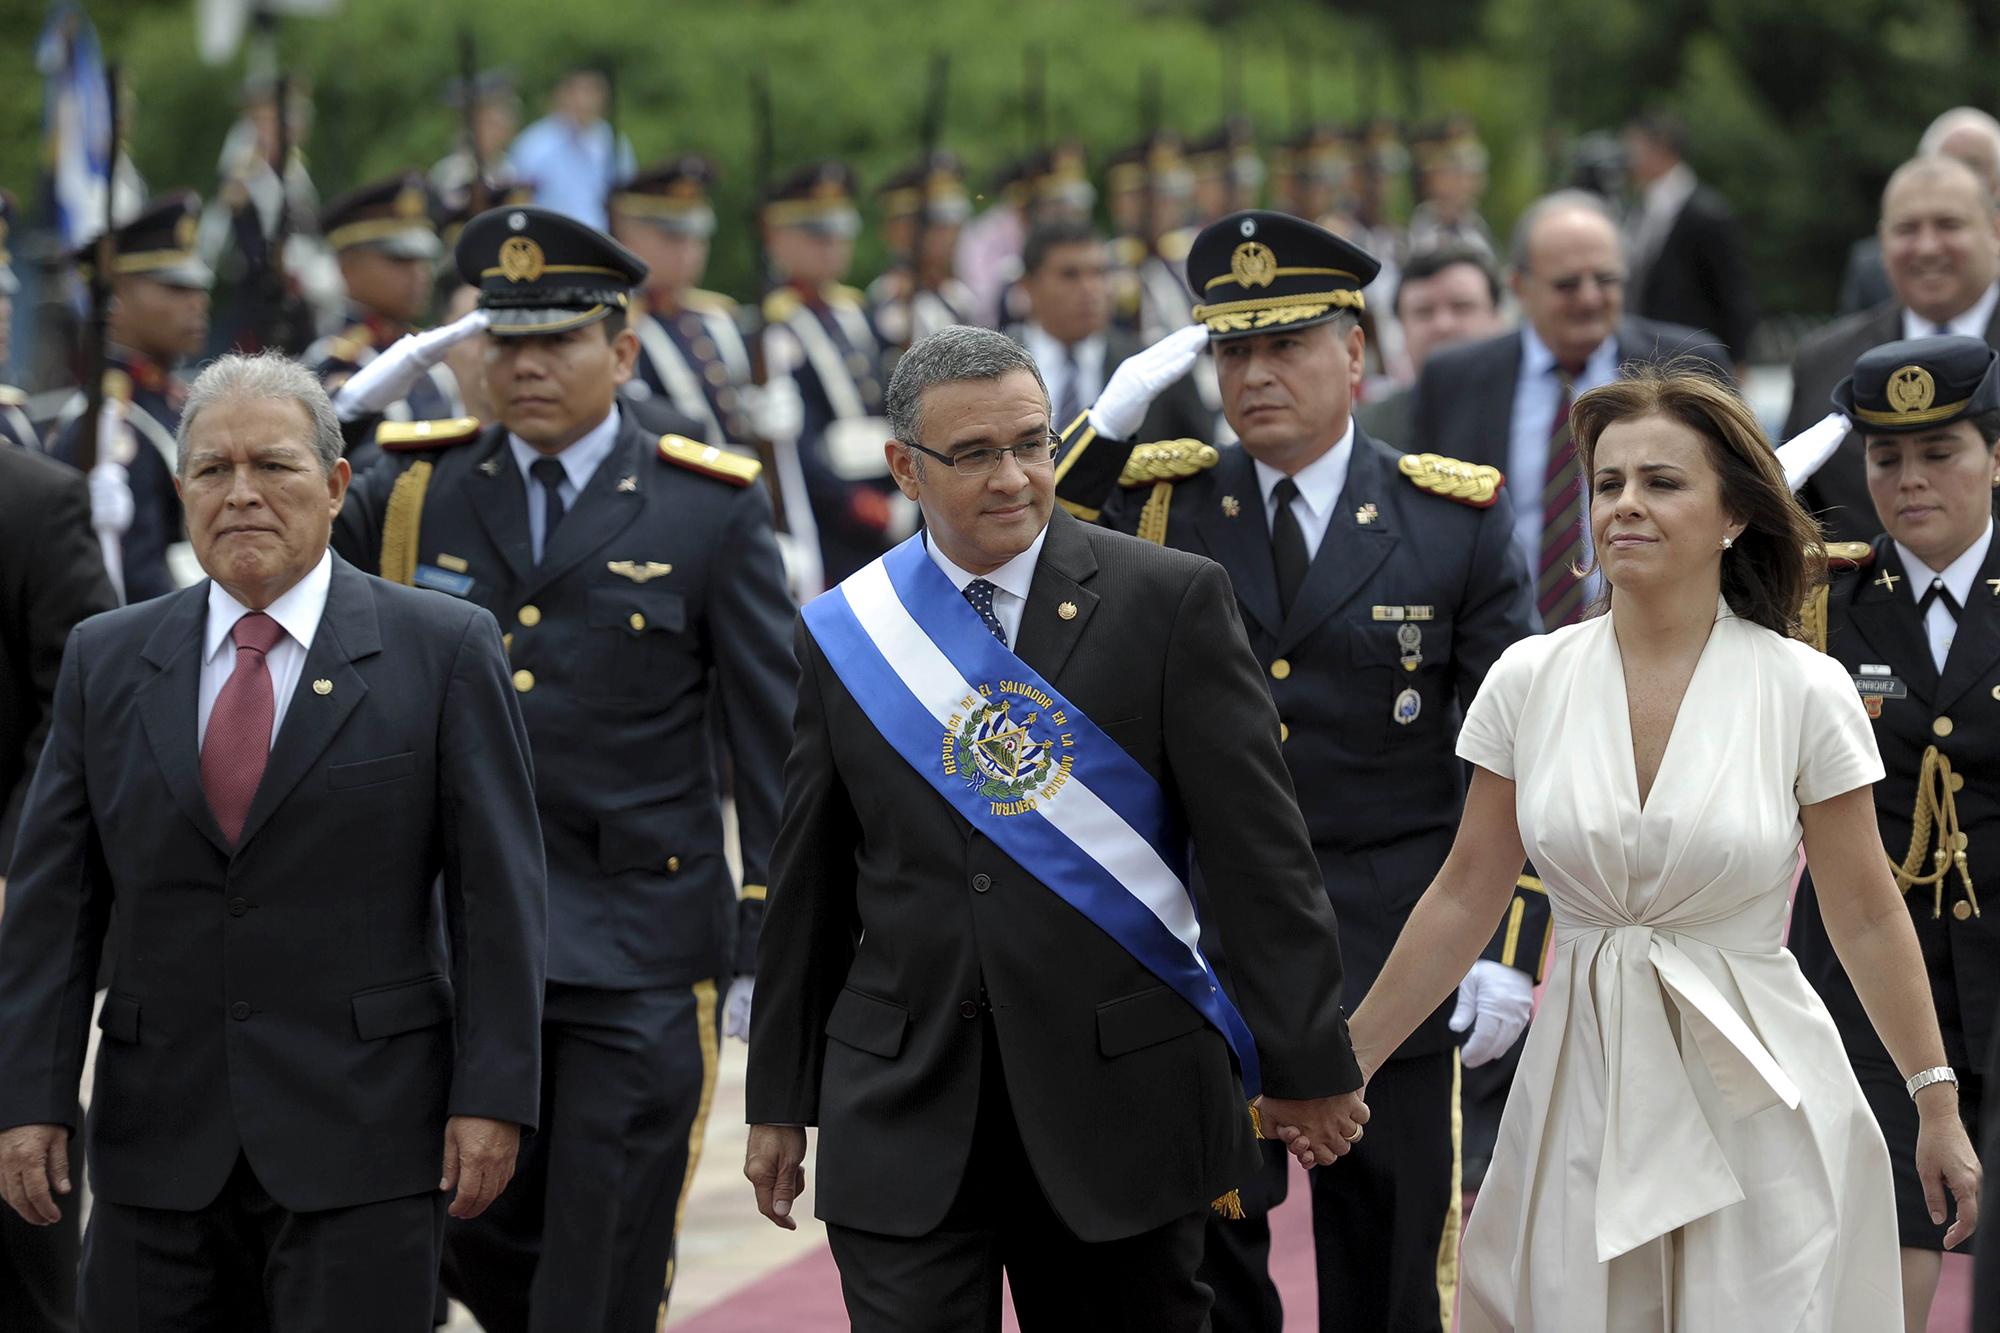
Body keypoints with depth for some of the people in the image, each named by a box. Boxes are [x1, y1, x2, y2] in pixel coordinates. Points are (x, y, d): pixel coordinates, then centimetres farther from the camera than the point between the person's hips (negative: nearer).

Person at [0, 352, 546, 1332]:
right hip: (158, 1142, 3)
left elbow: (497, 889, -2)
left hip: (361, 1140, -3)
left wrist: (492, 1096, -9)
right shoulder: (106, 661, 9)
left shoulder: (443, 652, 1)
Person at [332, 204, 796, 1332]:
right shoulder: (411, 491, 6)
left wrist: (770, 946, -3)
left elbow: (774, 743, 1)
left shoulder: (712, 510, 0)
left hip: (637, 951, -3)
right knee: (474, 1242, 6)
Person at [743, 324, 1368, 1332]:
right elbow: (807, 889, 12)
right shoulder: (843, 634, 7)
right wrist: (780, 1100, 14)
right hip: (906, 1120, 1)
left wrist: (1304, 1060, -4)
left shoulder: (1171, 601, -2)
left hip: (1120, 1100, -1)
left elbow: (1256, 846, -2)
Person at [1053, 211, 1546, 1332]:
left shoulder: (1456, 519, 2)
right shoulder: (1156, 502, 6)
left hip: (1390, 960, -1)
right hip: (1197, 946, 1)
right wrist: (1109, 424, -10)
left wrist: (1508, 950, -5)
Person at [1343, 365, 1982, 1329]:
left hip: (1757, 1096, -2)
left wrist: (1940, 1109, 2)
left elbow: (1865, 916, 0)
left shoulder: (1804, 691, -6)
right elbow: (1465, 896, 8)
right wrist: (1343, 1067, 7)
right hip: (1584, 1094, 2)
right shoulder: (1529, 680, 0)